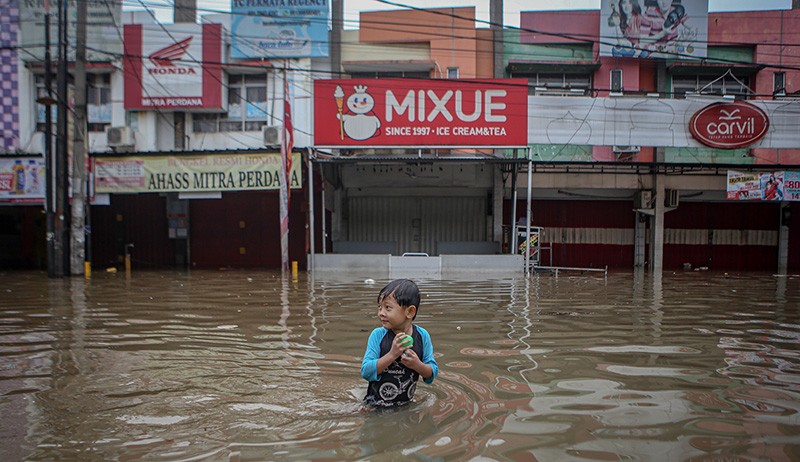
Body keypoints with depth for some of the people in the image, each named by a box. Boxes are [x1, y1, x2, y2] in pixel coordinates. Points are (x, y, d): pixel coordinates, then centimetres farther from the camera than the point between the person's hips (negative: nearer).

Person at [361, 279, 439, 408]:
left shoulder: (422, 336, -9)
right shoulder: (378, 335, -13)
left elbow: (433, 372, -2)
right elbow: (366, 372, -19)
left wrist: (417, 365, -23)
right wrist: (392, 355, -29)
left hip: (406, 404, 2)